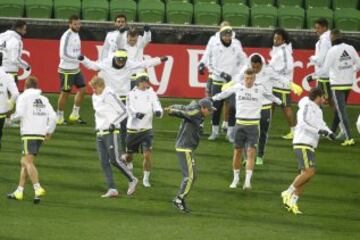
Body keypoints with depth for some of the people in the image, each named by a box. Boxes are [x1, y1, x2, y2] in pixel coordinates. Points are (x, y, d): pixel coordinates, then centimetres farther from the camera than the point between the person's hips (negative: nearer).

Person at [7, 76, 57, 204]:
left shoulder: (23, 97, 0)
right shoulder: (44, 99, 15)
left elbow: (20, 114, -13)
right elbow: (53, 116, 7)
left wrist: (12, 117, 8)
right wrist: (49, 131, 17)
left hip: (29, 134, -6)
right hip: (41, 135, 6)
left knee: (28, 162, -12)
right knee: (24, 162, 16)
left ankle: (38, 189, -30)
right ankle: (19, 191, 17)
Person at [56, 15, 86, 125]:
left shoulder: (76, 34, 10)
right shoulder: (67, 36, -18)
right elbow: (64, 54, -24)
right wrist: (78, 58, -23)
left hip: (76, 69, 9)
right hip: (67, 69, -9)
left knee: (82, 89, 7)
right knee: (65, 93, 1)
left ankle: (75, 114, 16)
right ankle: (60, 117, 15)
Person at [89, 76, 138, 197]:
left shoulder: (109, 95, -12)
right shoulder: (94, 97, 13)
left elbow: (123, 111, -11)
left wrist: (114, 123, -17)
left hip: (111, 132, -8)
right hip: (100, 132, 8)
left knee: (115, 160, -10)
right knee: (104, 162, 0)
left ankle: (132, 180, 10)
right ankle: (112, 189, 0)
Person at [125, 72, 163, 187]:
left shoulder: (151, 94, 0)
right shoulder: (132, 94, -1)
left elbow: (157, 107, -8)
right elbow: (129, 108, -13)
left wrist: (158, 112, -32)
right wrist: (136, 114, -34)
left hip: (146, 130, -1)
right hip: (132, 129, 1)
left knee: (147, 155, -12)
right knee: (128, 155, 13)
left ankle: (146, 179, 4)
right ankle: (129, 167, 48)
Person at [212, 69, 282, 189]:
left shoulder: (259, 88, 0)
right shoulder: (237, 87, 1)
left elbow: (270, 96, 21)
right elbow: (225, 93, 20)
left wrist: (280, 102, 38)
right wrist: (213, 98, 34)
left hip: (253, 125, -1)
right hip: (240, 124, 1)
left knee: (251, 152, -10)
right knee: (237, 152, 6)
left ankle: (248, 181, -14)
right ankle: (236, 179, 21)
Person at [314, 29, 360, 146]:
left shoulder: (332, 51, -15)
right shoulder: (350, 48, 1)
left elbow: (325, 68, -14)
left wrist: (313, 75, -1)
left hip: (337, 85, -6)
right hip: (348, 83, 6)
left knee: (342, 111, -5)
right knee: (339, 109, 20)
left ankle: (349, 138, -11)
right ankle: (332, 132, 33)